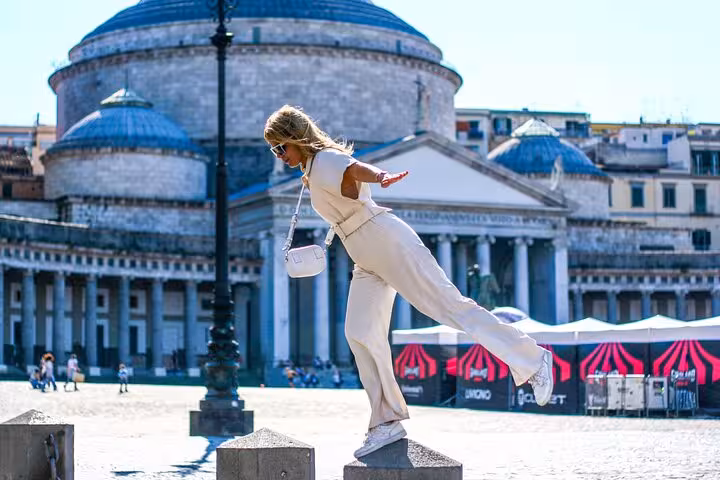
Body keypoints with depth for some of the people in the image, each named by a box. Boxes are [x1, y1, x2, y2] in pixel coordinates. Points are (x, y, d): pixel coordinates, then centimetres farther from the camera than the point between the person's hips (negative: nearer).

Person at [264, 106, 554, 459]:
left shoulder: (325, 161, -16)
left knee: (450, 305, -10)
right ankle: (387, 423, 3)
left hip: (388, 244, -10)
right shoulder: (311, 170, 16)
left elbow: (352, 168, -40)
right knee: (360, 333, 0)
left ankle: (533, 361, -4)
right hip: (367, 260, 10)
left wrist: (379, 177, -60)